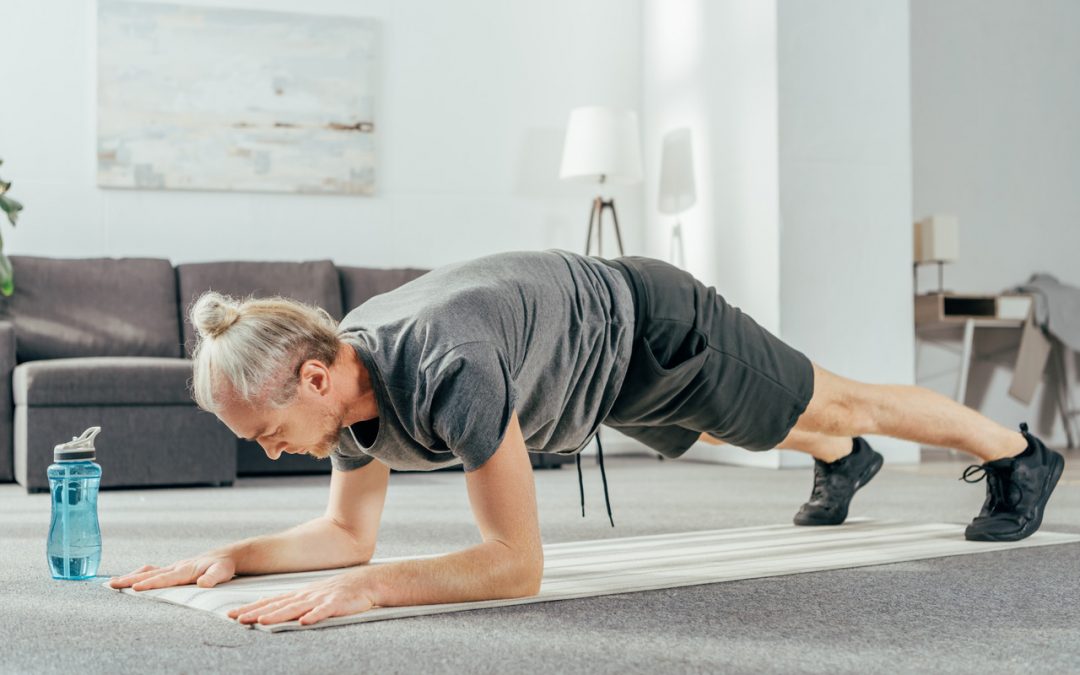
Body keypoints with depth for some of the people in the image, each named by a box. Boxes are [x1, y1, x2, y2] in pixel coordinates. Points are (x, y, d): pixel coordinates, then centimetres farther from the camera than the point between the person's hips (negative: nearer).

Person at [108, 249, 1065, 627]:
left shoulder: (445, 373, -45)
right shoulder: (347, 382, -19)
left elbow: (517, 562, -42)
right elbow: (350, 532, -5)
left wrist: (366, 588, -51)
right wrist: (232, 556, -19)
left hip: (652, 327, -7)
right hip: (615, 379, 7)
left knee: (827, 401, 15)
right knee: (735, 430, 35)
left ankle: (1019, 455, 43)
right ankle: (845, 465, 68)